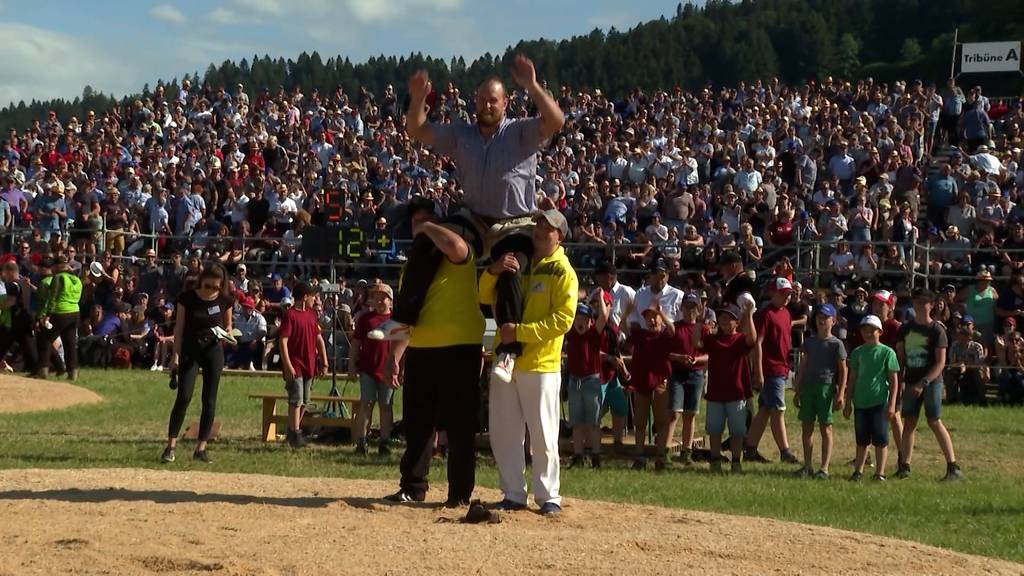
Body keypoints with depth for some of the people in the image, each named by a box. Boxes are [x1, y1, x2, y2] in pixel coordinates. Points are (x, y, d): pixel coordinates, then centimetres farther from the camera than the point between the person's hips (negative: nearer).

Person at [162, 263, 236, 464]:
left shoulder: (225, 300, -4)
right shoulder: (187, 298, -9)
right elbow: (179, 329, -4)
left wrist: (227, 333, -10)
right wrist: (175, 356, -8)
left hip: (213, 350, 2)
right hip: (190, 350, -2)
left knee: (209, 400, 2)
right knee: (183, 397, -12)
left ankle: (201, 448, 8)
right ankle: (171, 445, -6)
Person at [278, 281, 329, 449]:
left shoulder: (312, 314, 12)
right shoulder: (289, 314, -10)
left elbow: (319, 339, 16)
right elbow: (283, 341, -15)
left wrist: (324, 363, 11)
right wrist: (288, 366, -20)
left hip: (309, 365, 7)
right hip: (295, 365, -7)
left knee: (304, 402, 12)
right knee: (296, 400, -10)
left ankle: (294, 430, 23)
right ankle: (295, 435, -5)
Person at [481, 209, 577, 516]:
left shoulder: (562, 272, -5)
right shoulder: (516, 263, 15)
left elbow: (562, 320, -15)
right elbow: (485, 297, 11)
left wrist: (520, 332, -22)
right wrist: (493, 271, -9)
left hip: (541, 365, -6)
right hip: (505, 361, 6)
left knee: (543, 434, -2)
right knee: (503, 433, 7)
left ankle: (548, 496, 7)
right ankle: (513, 494, 15)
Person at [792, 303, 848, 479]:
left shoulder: (836, 344, -1)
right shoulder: (809, 341, 13)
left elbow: (843, 370, -2)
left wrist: (841, 393, -10)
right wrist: (797, 391, 13)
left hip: (826, 387, -5)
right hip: (807, 385, 5)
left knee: (825, 428, -1)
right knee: (806, 427, 6)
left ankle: (824, 468, 0)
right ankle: (807, 466, 14)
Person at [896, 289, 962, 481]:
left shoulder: (936, 330, -6)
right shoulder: (906, 328, 10)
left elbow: (940, 362, -10)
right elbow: (900, 356, 14)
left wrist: (923, 383, -18)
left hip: (931, 381, -5)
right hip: (912, 382, 5)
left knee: (935, 422, -9)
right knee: (909, 422, 5)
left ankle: (953, 467, -7)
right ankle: (905, 466, 10)